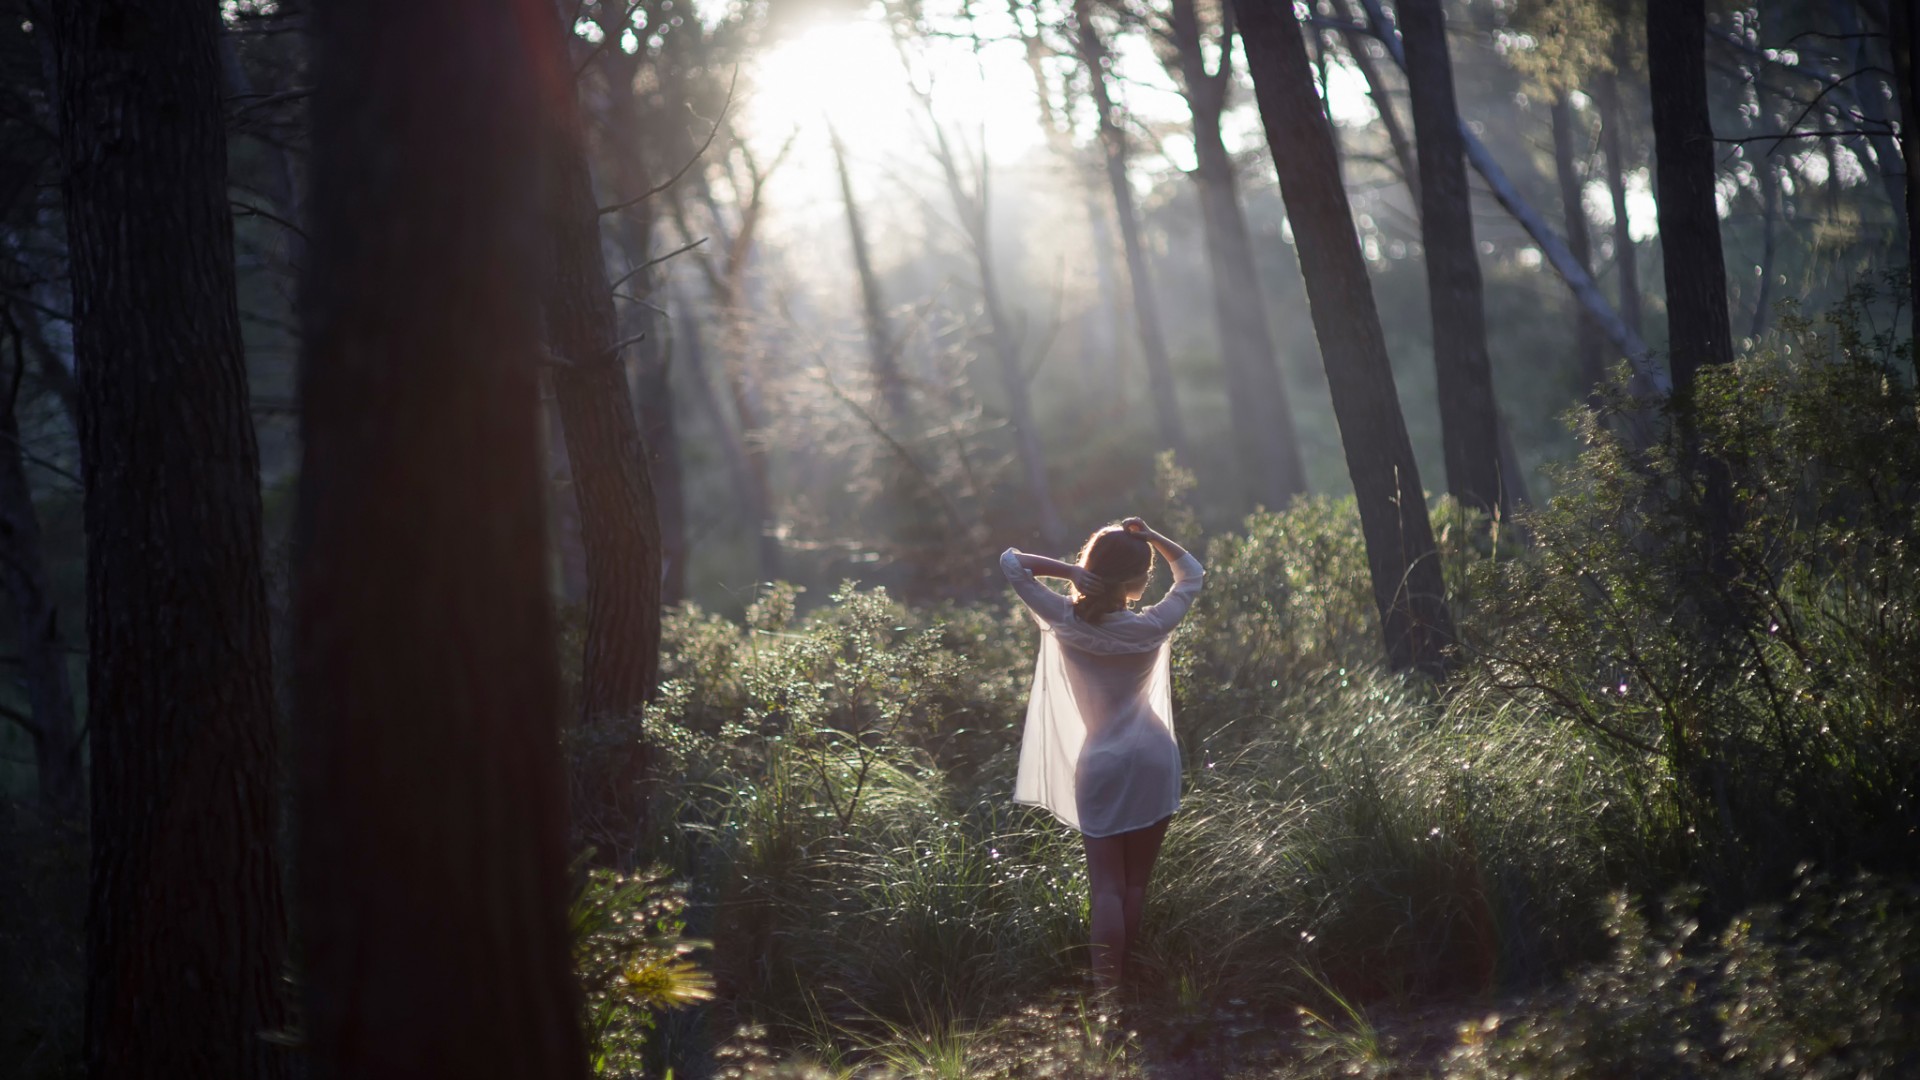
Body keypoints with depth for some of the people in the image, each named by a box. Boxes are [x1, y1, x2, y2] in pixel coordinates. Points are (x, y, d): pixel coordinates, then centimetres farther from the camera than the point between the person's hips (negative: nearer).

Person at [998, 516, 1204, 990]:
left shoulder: (1065, 621, -9)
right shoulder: (1151, 628, -8)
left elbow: (1011, 561, -4)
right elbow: (1192, 574, 9)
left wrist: (1066, 570, -15)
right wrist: (1150, 536, -4)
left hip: (1099, 767, 0)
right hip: (1152, 762, 0)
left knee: (1107, 885, 0)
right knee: (1137, 883, 9)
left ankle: (1106, 986, -10)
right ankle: (1130, 982, 11)